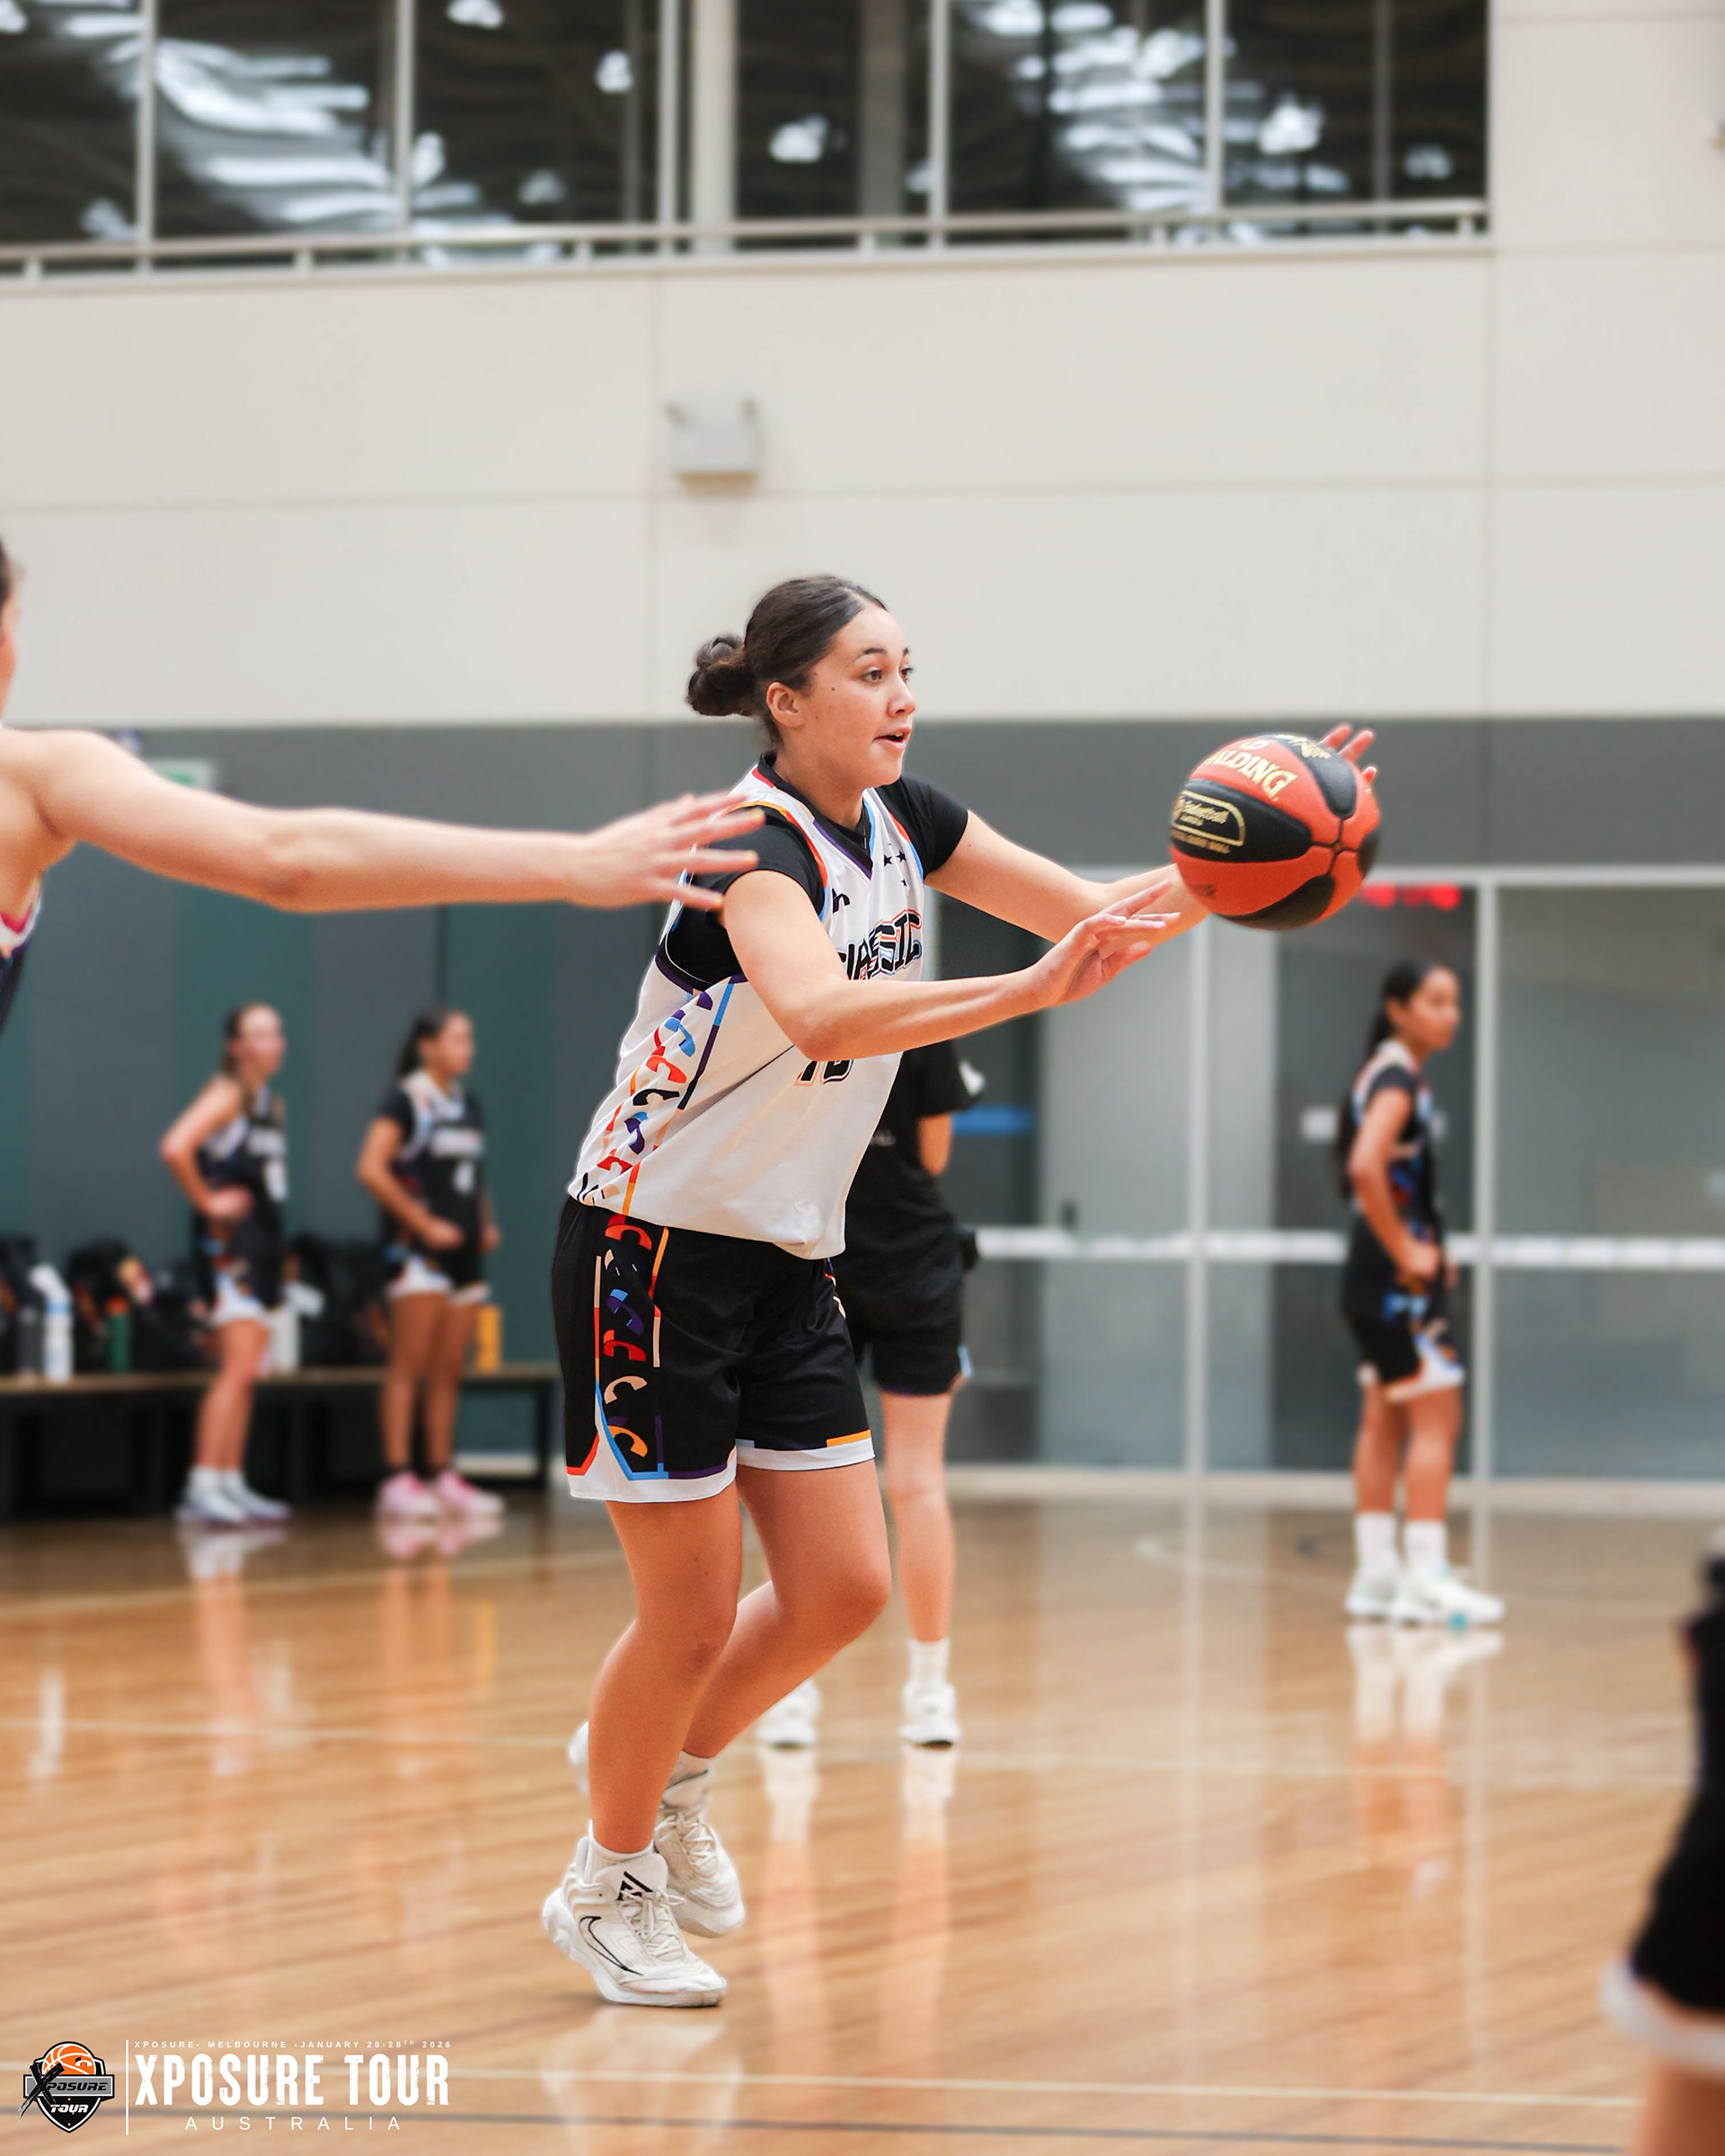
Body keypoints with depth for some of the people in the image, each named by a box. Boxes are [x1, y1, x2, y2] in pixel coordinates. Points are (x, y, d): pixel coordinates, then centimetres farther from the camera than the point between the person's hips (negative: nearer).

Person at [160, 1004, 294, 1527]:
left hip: (263, 1243, 9)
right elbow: (175, 1148, -26)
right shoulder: (228, 1094, -11)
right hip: (229, 1242, -9)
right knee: (239, 1368, -16)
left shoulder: (272, 1103, 15)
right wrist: (207, 1203, -17)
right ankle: (202, 1489, -18)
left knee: (248, 1374, 10)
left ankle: (231, 1484, 14)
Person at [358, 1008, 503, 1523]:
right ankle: (397, 1479, -12)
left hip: (464, 1250, 8)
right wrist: (424, 1223, -16)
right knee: (409, 1365, -10)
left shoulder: (468, 1107, 17)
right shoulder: (406, 1100, -6)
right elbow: (371, 1169, -15)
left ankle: (443, 1477, 11)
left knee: (449, 1370, 8)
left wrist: (486, 1225, 9)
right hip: (418, 1249, -8)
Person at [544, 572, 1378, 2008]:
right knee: (696, 1612, -2)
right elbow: (818, 1009, -43)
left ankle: (670, 1767, 31)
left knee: (843, 1589, 6)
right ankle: (605, 1885, 19)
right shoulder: (756, 846, -23)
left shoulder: (900, 820, 2)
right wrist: (1031, 990, -55)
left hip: (789, 1258, 8)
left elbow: (1098, 915, 4)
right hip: (653, 1254, -8)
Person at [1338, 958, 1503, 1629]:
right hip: (1398, 1283, -10)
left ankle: (1377, 1575, 13)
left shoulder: (1390, 1075, 15)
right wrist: (1406, 1252, -22)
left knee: (1384, 1422, 11)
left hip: (1381, 1276, 10)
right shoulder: (1397, 1081, -16)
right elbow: (1365, 1168, -31)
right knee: (1436, 1419, -9)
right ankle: (1425, 1579, -12)